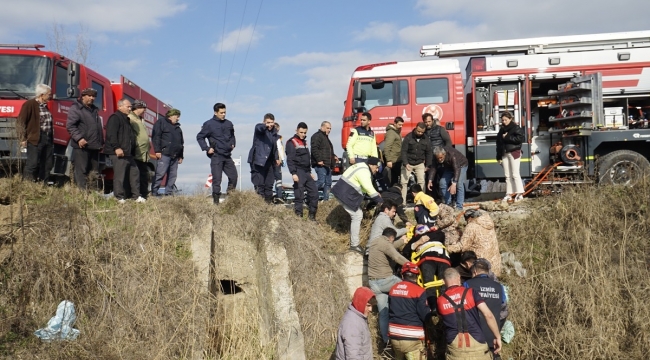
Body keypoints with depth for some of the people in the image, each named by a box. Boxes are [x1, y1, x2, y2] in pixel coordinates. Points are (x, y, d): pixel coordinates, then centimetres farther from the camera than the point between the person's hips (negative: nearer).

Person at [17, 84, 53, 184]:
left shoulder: (45, 106, 17)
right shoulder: (29, 104, -7)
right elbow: (20, 122, -9)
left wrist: (52, 138, 14)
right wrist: (23, 138, -12)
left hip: (48, 139, 8)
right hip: (35, 139, -8)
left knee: (48, 164, 10)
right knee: (32, 164, -9)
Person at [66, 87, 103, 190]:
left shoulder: (94, 109, 22)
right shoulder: (76, 108, -3)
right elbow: (70, 125, -12)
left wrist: (101, 142, 21)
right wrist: (79, 138, -21)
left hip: (94, 146, 8)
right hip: (82, 146, -8)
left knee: (95, 171, 8)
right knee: (81, 170, -6)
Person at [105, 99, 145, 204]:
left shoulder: (126, 119, 24)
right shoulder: (115, 118, -8)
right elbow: (111, 134, -19)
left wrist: (132, 151, 23)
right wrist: (116, 148, -26)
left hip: (128, 153, 10)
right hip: (119, 153, -10)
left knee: (134, 173, 10)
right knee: (119, 175, -7)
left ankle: (136, 196, 16)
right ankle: (120, 198, -3)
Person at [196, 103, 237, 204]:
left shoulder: (229, 123, 10)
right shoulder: (209, 124, -5)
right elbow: (200, 137, 1)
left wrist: (233, 144, 11)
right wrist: (207, 148, -7)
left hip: (228, 156, 5)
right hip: (216, 156, -5)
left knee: (233, 176, 6)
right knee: (216, 179, -4)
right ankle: (216, 201, 2)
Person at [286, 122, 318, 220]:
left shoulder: (304, 142, 20)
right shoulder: (292, 142, -5)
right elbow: (290, 159, -14)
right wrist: (293, 173, -22)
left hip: (307, 172, 8)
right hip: (299, 172, -8)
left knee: (314, 193, 4)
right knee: (299, 196, -6)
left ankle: (312, 215, 13)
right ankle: (298, 216, 0)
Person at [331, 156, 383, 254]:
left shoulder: (363, 167, 13)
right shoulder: (364, 172, -21)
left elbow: (366, 187, 15)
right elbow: (369, 189, -25)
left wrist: (375, 193, 5)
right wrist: (380, 201, -17)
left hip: (346, 192, 11)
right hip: (345, 194, -11)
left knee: (358, 214, 17)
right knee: (357, 216, -9)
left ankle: (353, 240, 24)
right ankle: (354, 245, -4)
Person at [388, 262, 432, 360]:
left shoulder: (393, 289, 7)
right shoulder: (419, 291, -11)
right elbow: (426, 316, -10)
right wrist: (429, 314, 11)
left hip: (394, 336, 6)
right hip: (412, 337, -6)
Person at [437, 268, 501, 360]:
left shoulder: (440, 300, 4)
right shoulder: (470, 293, -2)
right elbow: (488, 315, -9)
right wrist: (498, 337, -1)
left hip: (455, 348, 1)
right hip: (476, 344, -1)